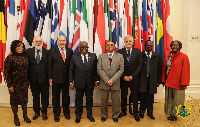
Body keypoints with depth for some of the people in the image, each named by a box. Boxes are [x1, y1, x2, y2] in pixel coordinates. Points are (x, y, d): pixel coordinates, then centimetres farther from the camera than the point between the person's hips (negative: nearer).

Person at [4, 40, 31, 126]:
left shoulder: (25, 57, 3)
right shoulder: (10, 58, -10)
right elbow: (6, 72, -10)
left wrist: (27, 81, 9)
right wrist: (9, 85, -12)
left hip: (24, 83, 4)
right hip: (15, 84, -3)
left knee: (24, 99, 13)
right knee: (14, 100, 11)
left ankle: (25, 116, 30)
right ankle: (15, 117, 29)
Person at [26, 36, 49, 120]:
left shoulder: (47, 52, -2)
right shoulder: (28, 51, 3)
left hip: (44, 78, -1)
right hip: (33, 78, 1)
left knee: (45, 96, 11)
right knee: (35, 96, 15)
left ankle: (44, 112, 28)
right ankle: (36, 112, 33)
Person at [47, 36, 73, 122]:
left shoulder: (70, 51, 4)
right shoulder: (52, 51, -1)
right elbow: (49, 65, -2)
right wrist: (50, 77, -6)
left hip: (66, 78, 2)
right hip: (56, 78, -1)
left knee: (66, 97, 14)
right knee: (56, 97, 11)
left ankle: (66, 112, 32)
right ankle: (56, 114, 27)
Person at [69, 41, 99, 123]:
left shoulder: (93, 56, 2)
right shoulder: (74, 57, 1)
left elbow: (96, 69, 3)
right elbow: (71, 70, 1)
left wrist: (96, 80, -1)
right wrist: (71, 82, -3)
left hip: (90, 83, 1)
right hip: (79, 82, 0)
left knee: (89, 99, 13)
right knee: (78, 99, 11)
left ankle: (89, 115, 33)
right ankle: (78, 115, 31)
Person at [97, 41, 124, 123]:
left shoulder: (120, 56, 5)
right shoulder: (101, 56, 6)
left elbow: (121, 69, -4)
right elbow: (99, 69, -4)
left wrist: (113, 80, -14)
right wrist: (107, 80, -13)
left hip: (115, 83, 0)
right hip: (104, 83, 1)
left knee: (115, 101, 10)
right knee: (103, 101, 11)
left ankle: (115, 116, 31)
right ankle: (104, 115, 31)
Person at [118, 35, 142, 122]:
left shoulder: (137, 51, 0)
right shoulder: (120, 51, 0)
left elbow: (139, 64, -3)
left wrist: (132, 76, -10)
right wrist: (123, 76, -9)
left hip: (134, 78, 0)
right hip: (123, 78, 1)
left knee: (135, 96, 8)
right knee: (123, 95, 11)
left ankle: (135, 113, 22)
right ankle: (123, 111, 27)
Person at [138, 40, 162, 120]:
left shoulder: (157, 56, 8)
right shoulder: (140, 55, 0)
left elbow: (159, 69, 8)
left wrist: (158, 81, 4)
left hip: (152, 80, 2)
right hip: (142, 79, -2)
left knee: (151, 97, 10)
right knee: (142, 96, 5)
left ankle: (150, 112, 25)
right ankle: (142, 112, 22)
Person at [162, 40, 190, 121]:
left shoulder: (184, 57, -6)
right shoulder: (168, 57, 8)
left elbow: (186, 71, -11)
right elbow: (164, 69, 11)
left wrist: (184, 83, -15)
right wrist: (163, 80, 6)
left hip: (178, 83, -4)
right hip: (168, 82, 5)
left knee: (177, 100, 6)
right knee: (169, 99, 13)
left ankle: (176, 115, 24)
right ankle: (170, 113, 29)